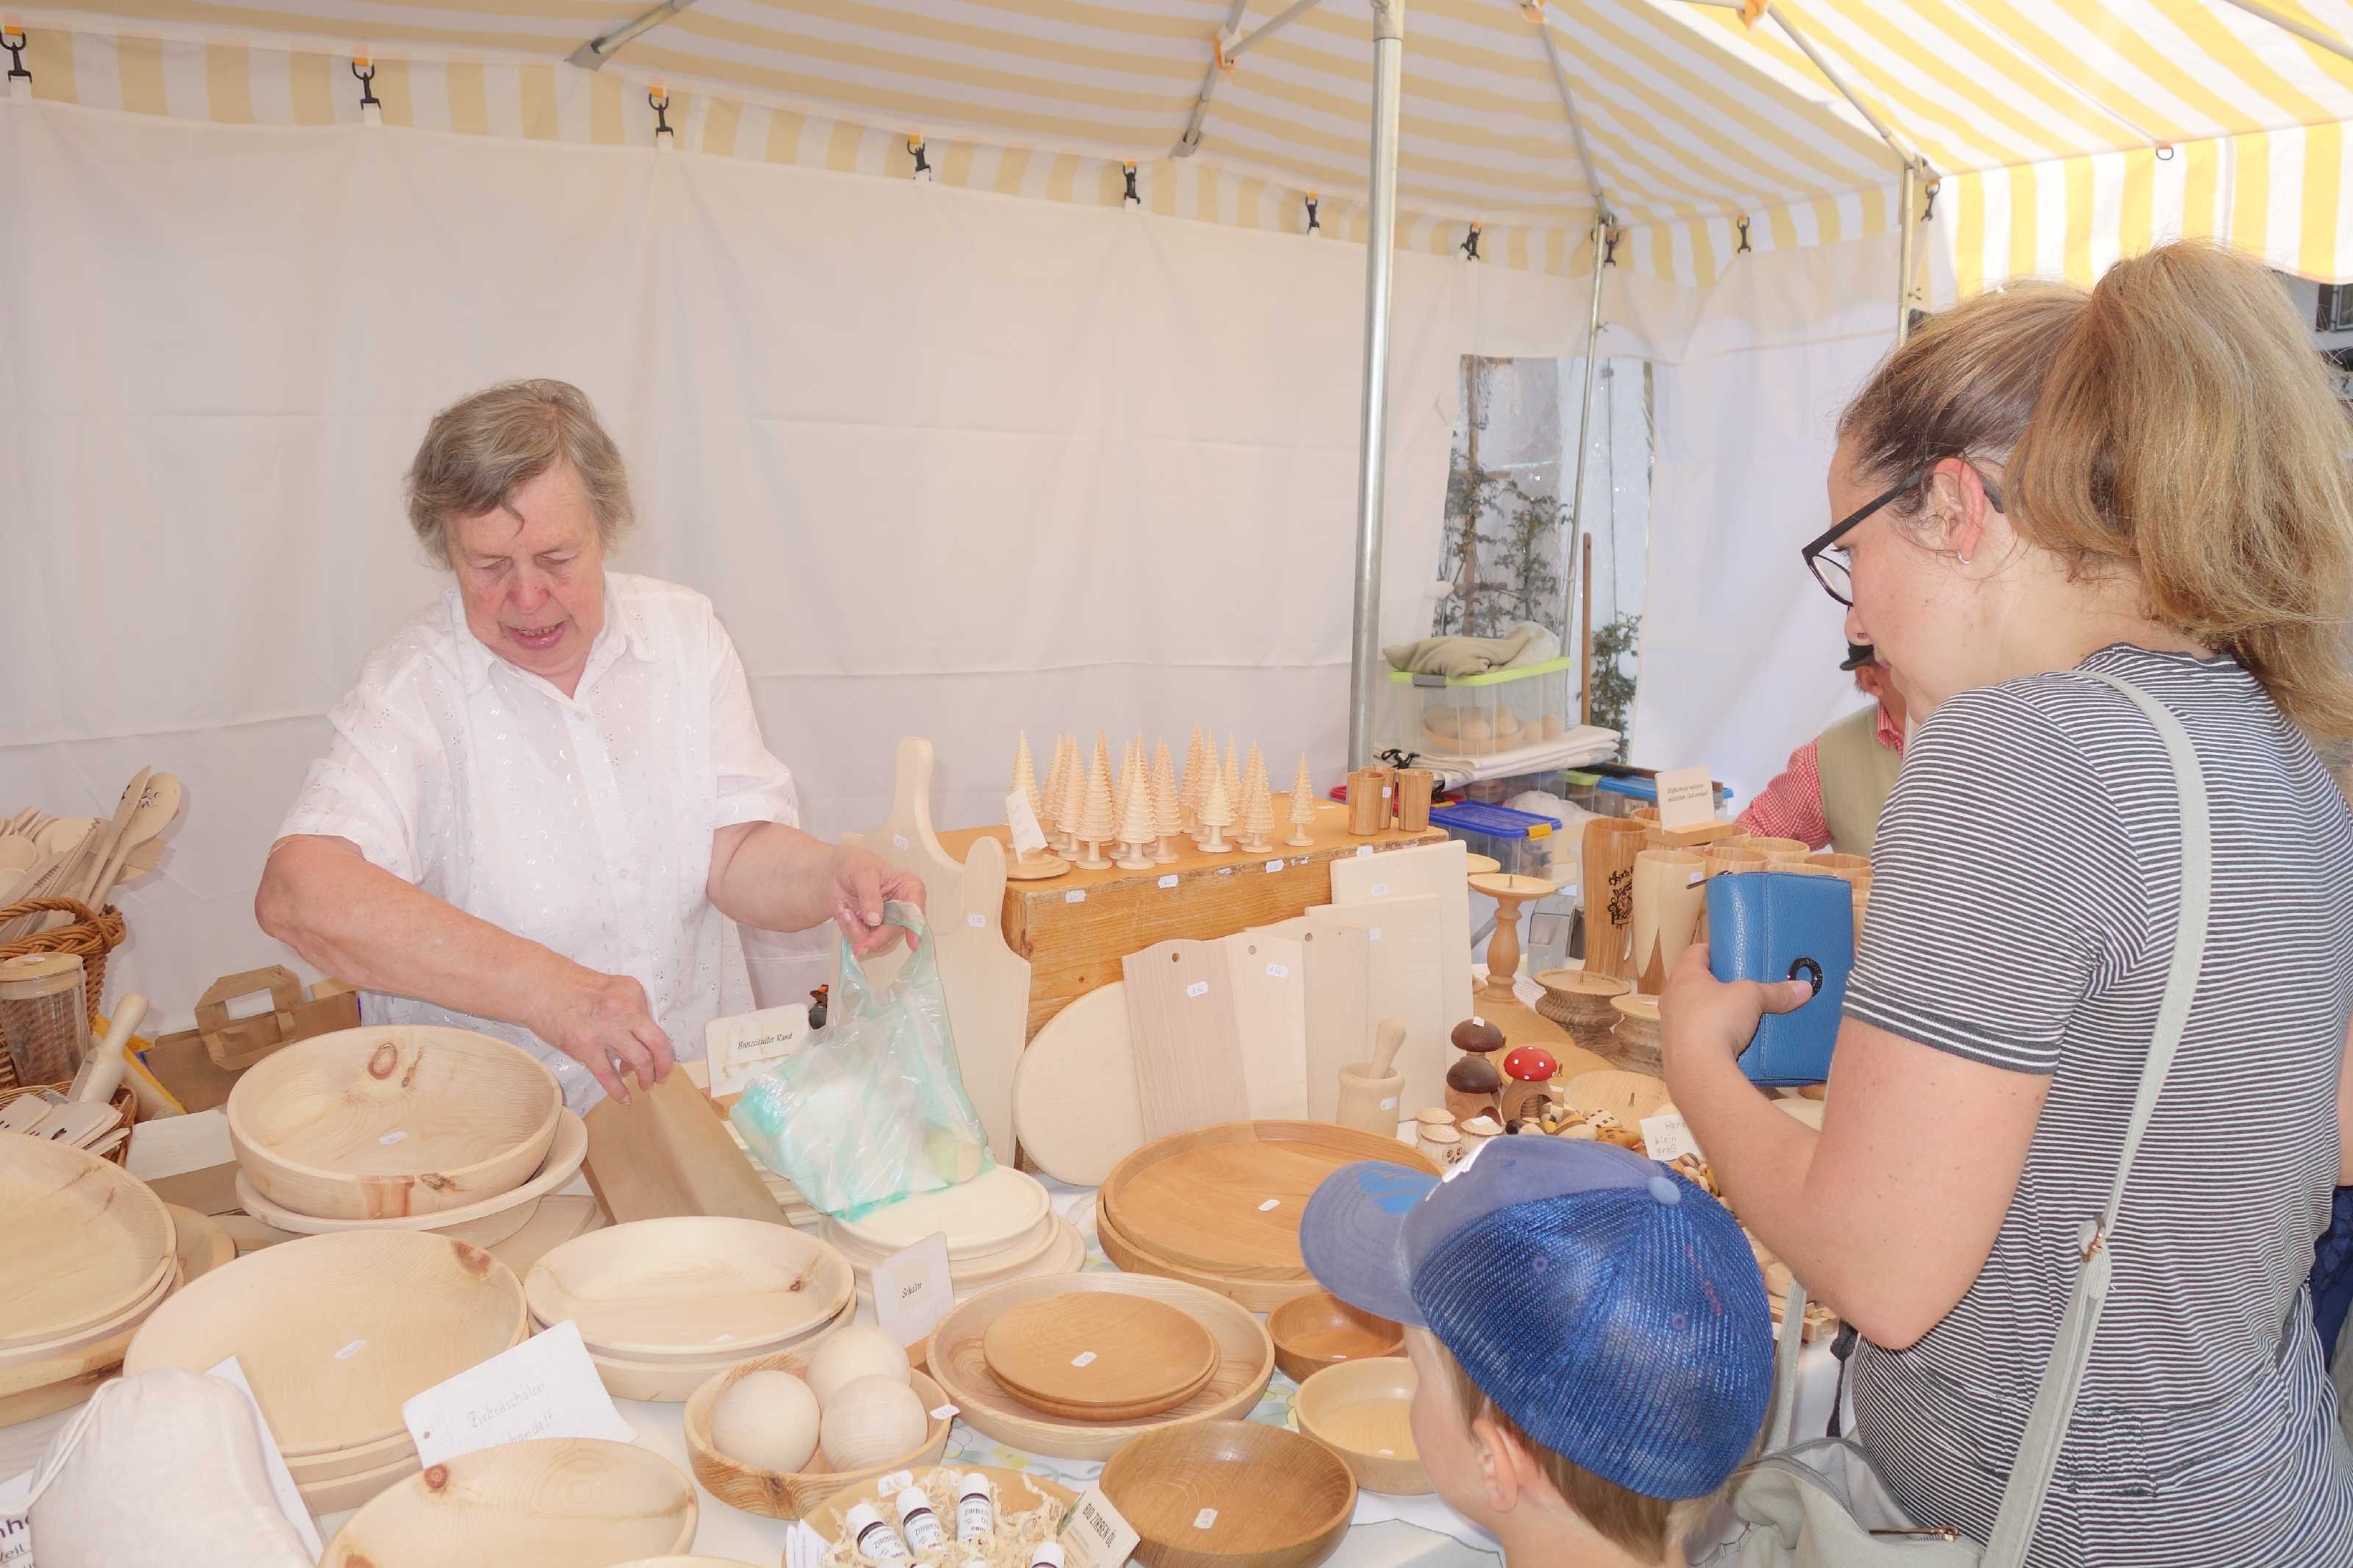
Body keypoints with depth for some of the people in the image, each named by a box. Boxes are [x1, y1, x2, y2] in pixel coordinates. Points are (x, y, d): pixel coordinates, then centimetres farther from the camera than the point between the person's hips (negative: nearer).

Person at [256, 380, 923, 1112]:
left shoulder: (686, 633, 3)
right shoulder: (410, 687, -10)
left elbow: (734, 857, -1)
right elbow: (296, 891, -27)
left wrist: (831, 874, -24)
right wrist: (545, 988, -36)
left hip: (689, 1073, 2)